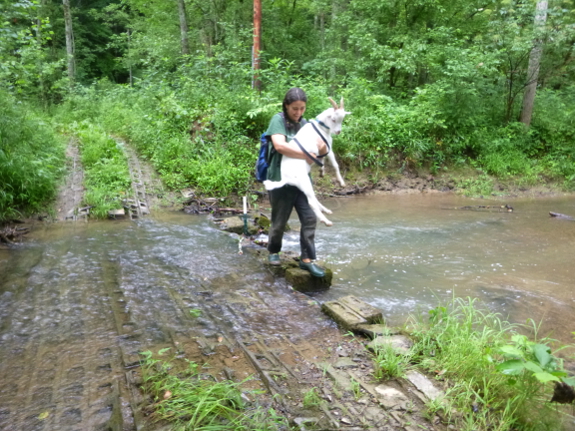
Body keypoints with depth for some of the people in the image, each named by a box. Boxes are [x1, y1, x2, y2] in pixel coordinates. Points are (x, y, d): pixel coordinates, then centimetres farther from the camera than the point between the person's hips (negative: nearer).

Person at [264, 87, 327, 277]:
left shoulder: (305, 124, 8)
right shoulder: (278, 120, -8)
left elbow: (321, 149, 7)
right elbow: (280, 145, -26)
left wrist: (322, 146, -18)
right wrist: (307, 155, -23)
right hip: (281, 179, -5)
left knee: (309, 218, -1)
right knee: (279, 221, 10)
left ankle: (307, 259, 9)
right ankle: (273, 251, 35)